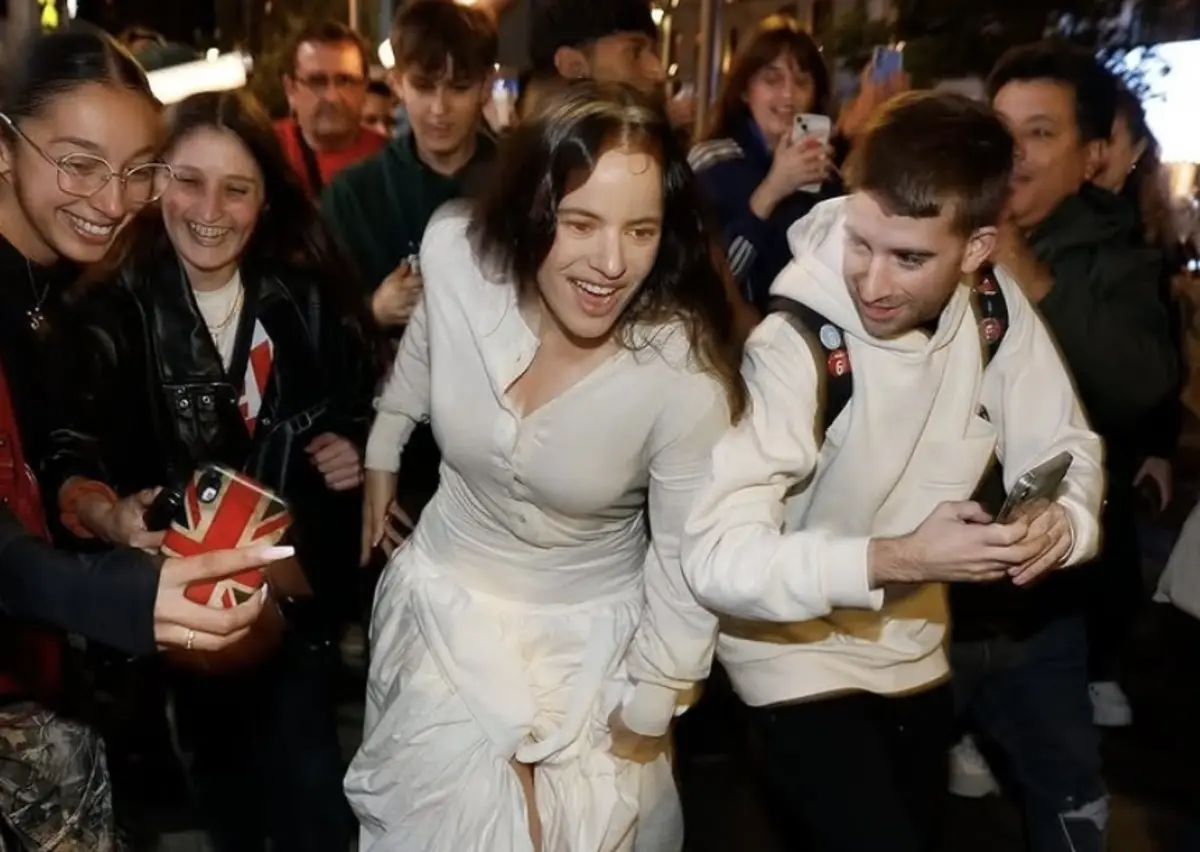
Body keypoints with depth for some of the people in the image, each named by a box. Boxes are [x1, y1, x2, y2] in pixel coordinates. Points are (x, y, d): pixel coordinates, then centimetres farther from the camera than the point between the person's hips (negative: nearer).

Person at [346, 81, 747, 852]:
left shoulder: (686, 374, -29)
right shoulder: (456, 255, -22)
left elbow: (688, 570, -16)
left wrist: (639, 727, -6)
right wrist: (381, 458, 17)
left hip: (590, 636, -2)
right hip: (448, 598, 2)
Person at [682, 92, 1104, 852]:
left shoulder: (995, 308, -12)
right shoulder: (796, 345, -30)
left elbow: (1064, 449, -4)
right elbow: (717, 556, -34)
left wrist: (1061, 519, -27)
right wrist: (895, 558, -42)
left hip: (916, 647, 7)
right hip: (800, 654, -6)